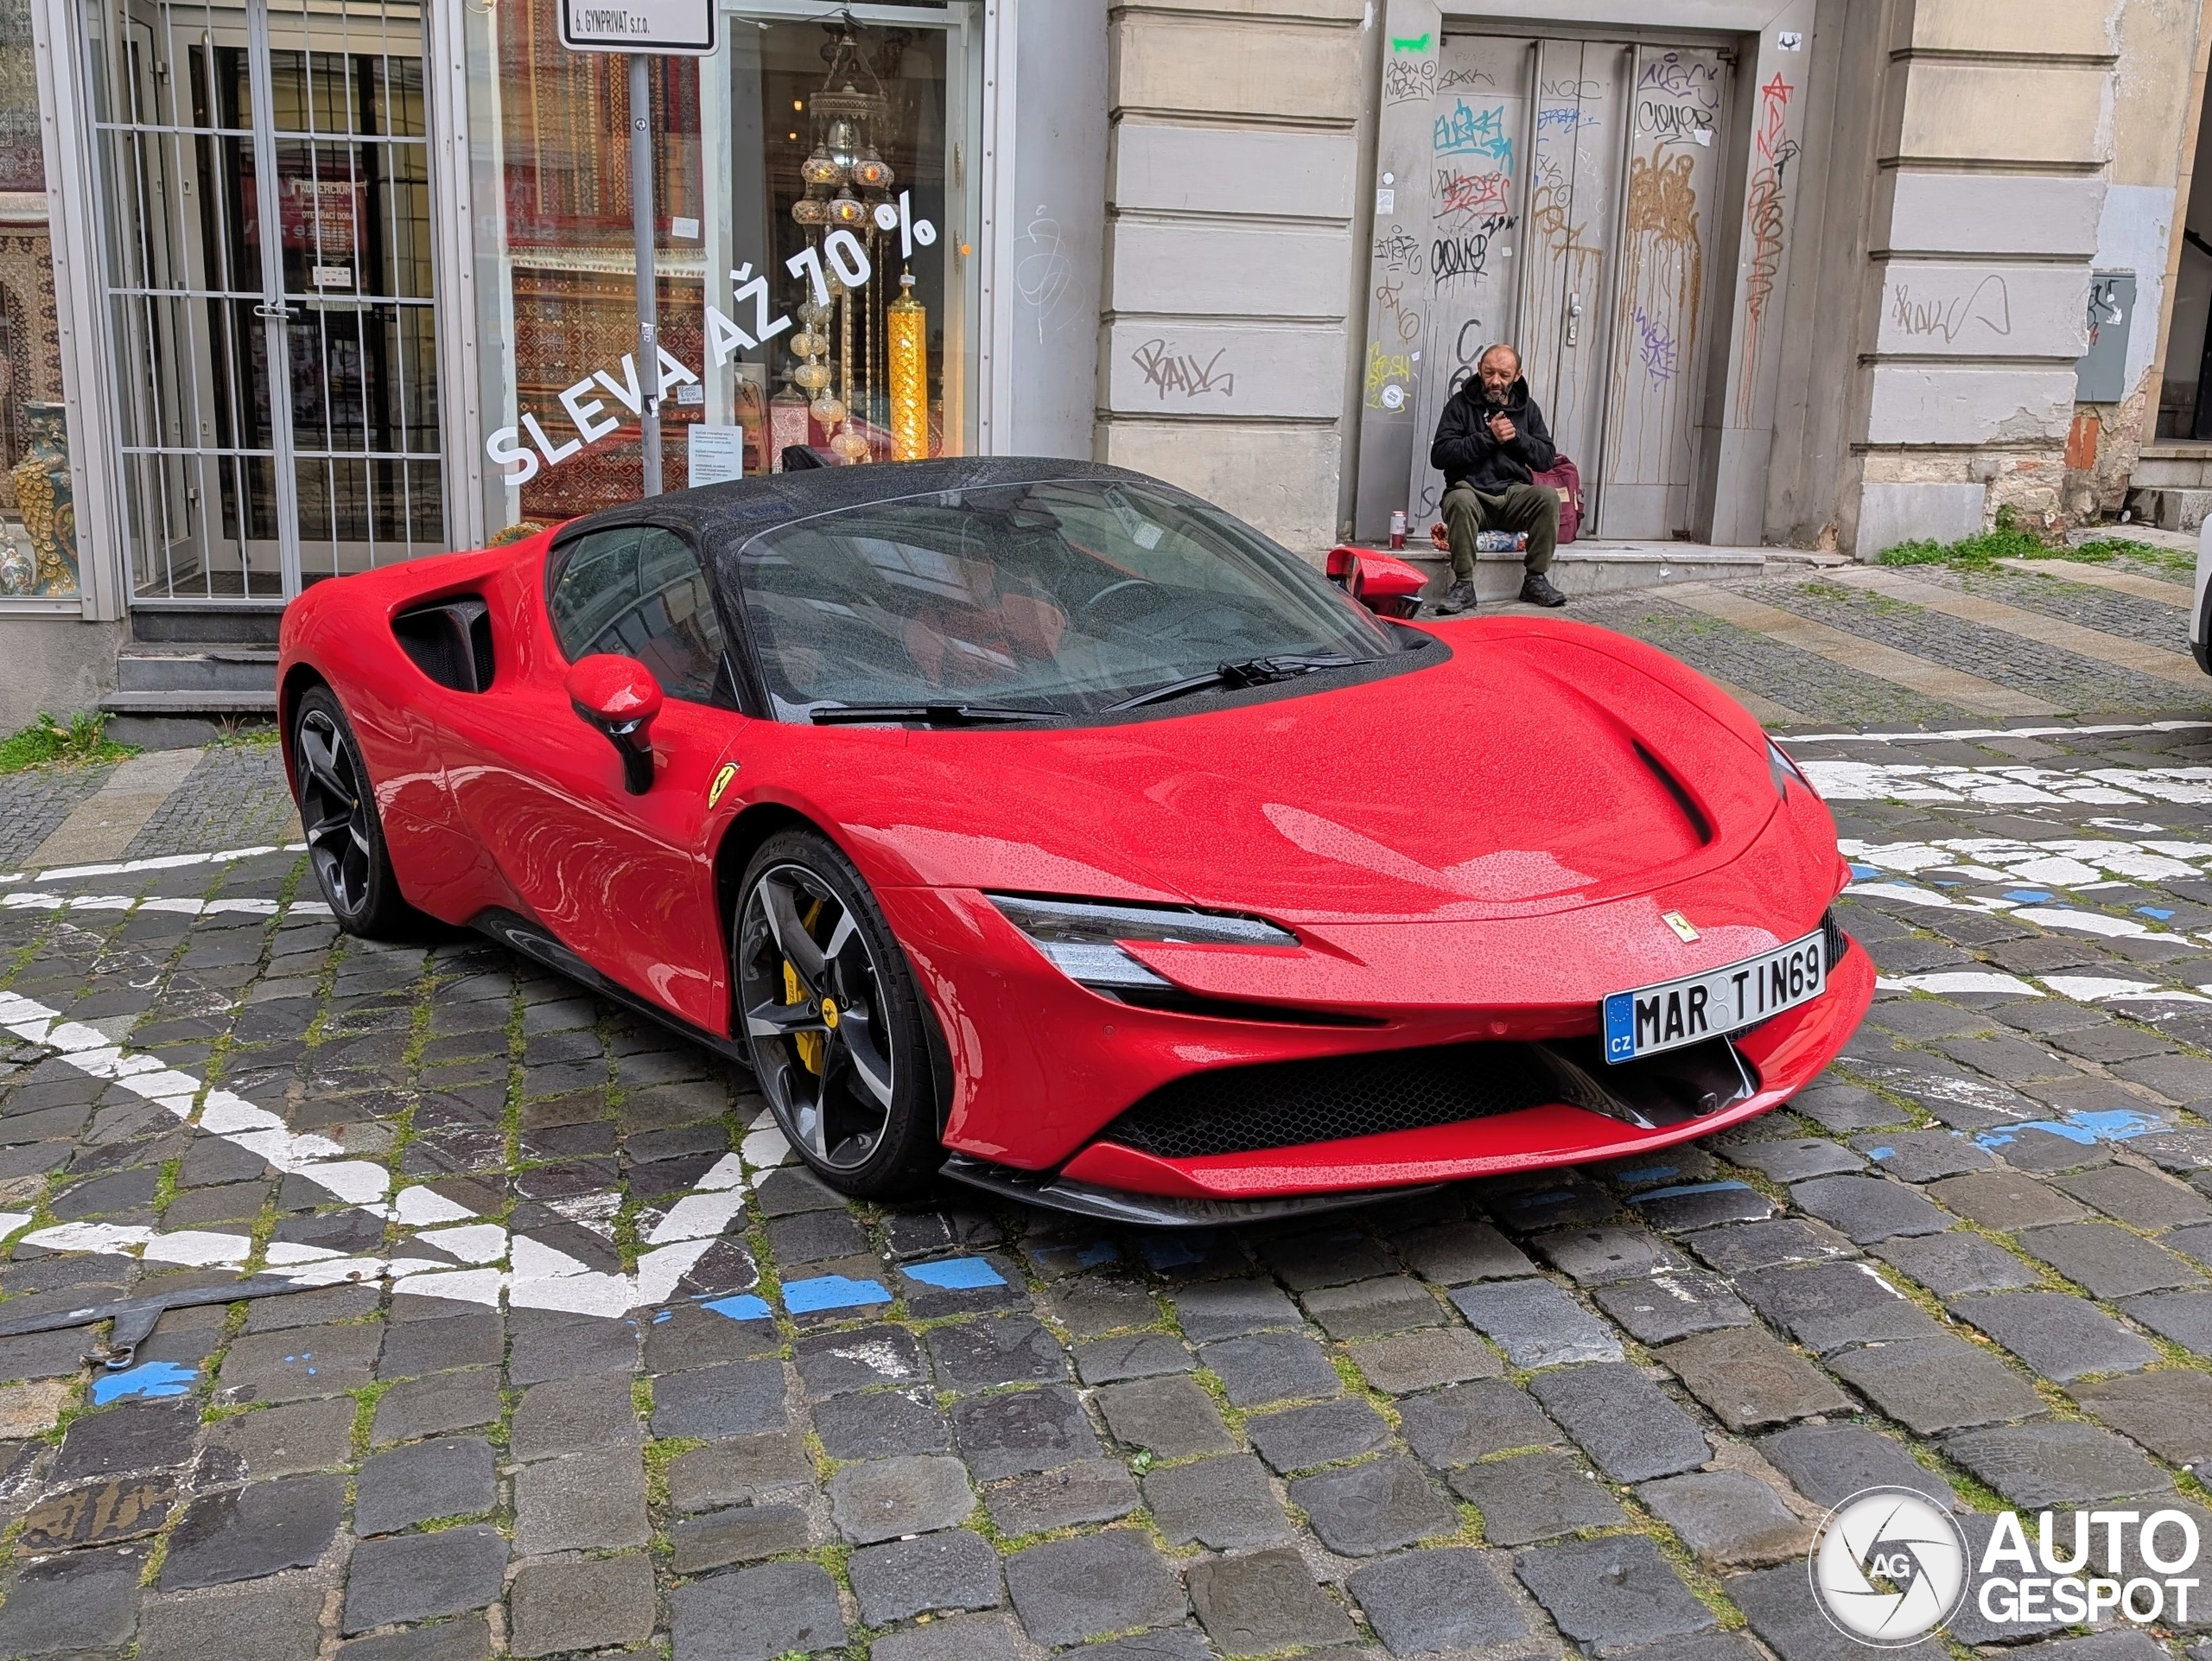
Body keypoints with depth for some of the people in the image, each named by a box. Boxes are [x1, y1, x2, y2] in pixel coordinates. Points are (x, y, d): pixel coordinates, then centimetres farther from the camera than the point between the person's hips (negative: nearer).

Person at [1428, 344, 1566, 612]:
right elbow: (1439, 455, -9)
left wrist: (1516, 436, -9)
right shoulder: (1461, 404, 3)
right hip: (1471, 491, -3)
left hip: (1513, 494, 3)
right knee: (1460, 501, -38)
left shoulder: (1527, 407, 14)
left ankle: (1535, 580, -16)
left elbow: (1546, 459, 7)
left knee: (1548, 496, -27)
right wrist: (1488, 437, -13)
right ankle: (1464, 586, -31)